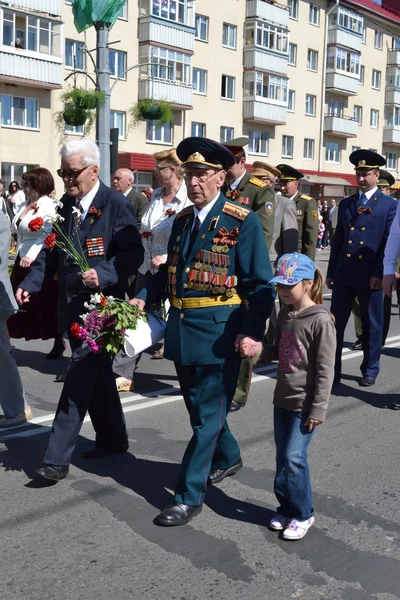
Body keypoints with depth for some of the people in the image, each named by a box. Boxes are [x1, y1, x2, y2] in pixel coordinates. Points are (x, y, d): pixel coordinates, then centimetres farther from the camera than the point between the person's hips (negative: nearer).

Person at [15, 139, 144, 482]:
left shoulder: (116, 205, -11)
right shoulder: (66, 205, 9)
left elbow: (133, 254, -16)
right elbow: (52, 251, 13)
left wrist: (102, 274, -31)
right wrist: (30, 284, 1)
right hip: (72, 303, 7)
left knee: (80, 376, -8)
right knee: (97, 374, 18)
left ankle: (58, 457, -2)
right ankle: (112, 439, 34)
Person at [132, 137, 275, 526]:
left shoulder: (243, 222, -9)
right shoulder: (182, 219, 10)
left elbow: (260, 285, -11)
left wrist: (253, 332, -21)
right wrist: (143, 297, 3)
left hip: (217, 333, -7)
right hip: (181, 330, 7)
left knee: (207, 415, 1)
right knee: (199, 407, 20)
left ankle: (189, 496, 11)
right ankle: (227, 458, 45)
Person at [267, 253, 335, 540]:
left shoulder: (321, 320, -16)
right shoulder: (284, 315, 7)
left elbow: (325, 370, -16)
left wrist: (318, 409, -16)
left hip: (305, 404, -7)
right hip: (282, 399, 7)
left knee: (294, 457, -6)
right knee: (283, 456, 12)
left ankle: (303, 513, 12)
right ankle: (287, 508, 27)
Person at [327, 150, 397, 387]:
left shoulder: (390, 205, 0)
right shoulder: (345, 204, 13)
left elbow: (390, 243, -5)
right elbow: (338, 240, 14)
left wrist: (380, 274, -13)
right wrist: (331, 272, 11)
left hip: (371, 276, -3)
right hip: (344, 275, 4)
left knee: (372, 325, 8)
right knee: (335, 323, 4)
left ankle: (370, 371, 22)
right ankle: (331, 370, 13)